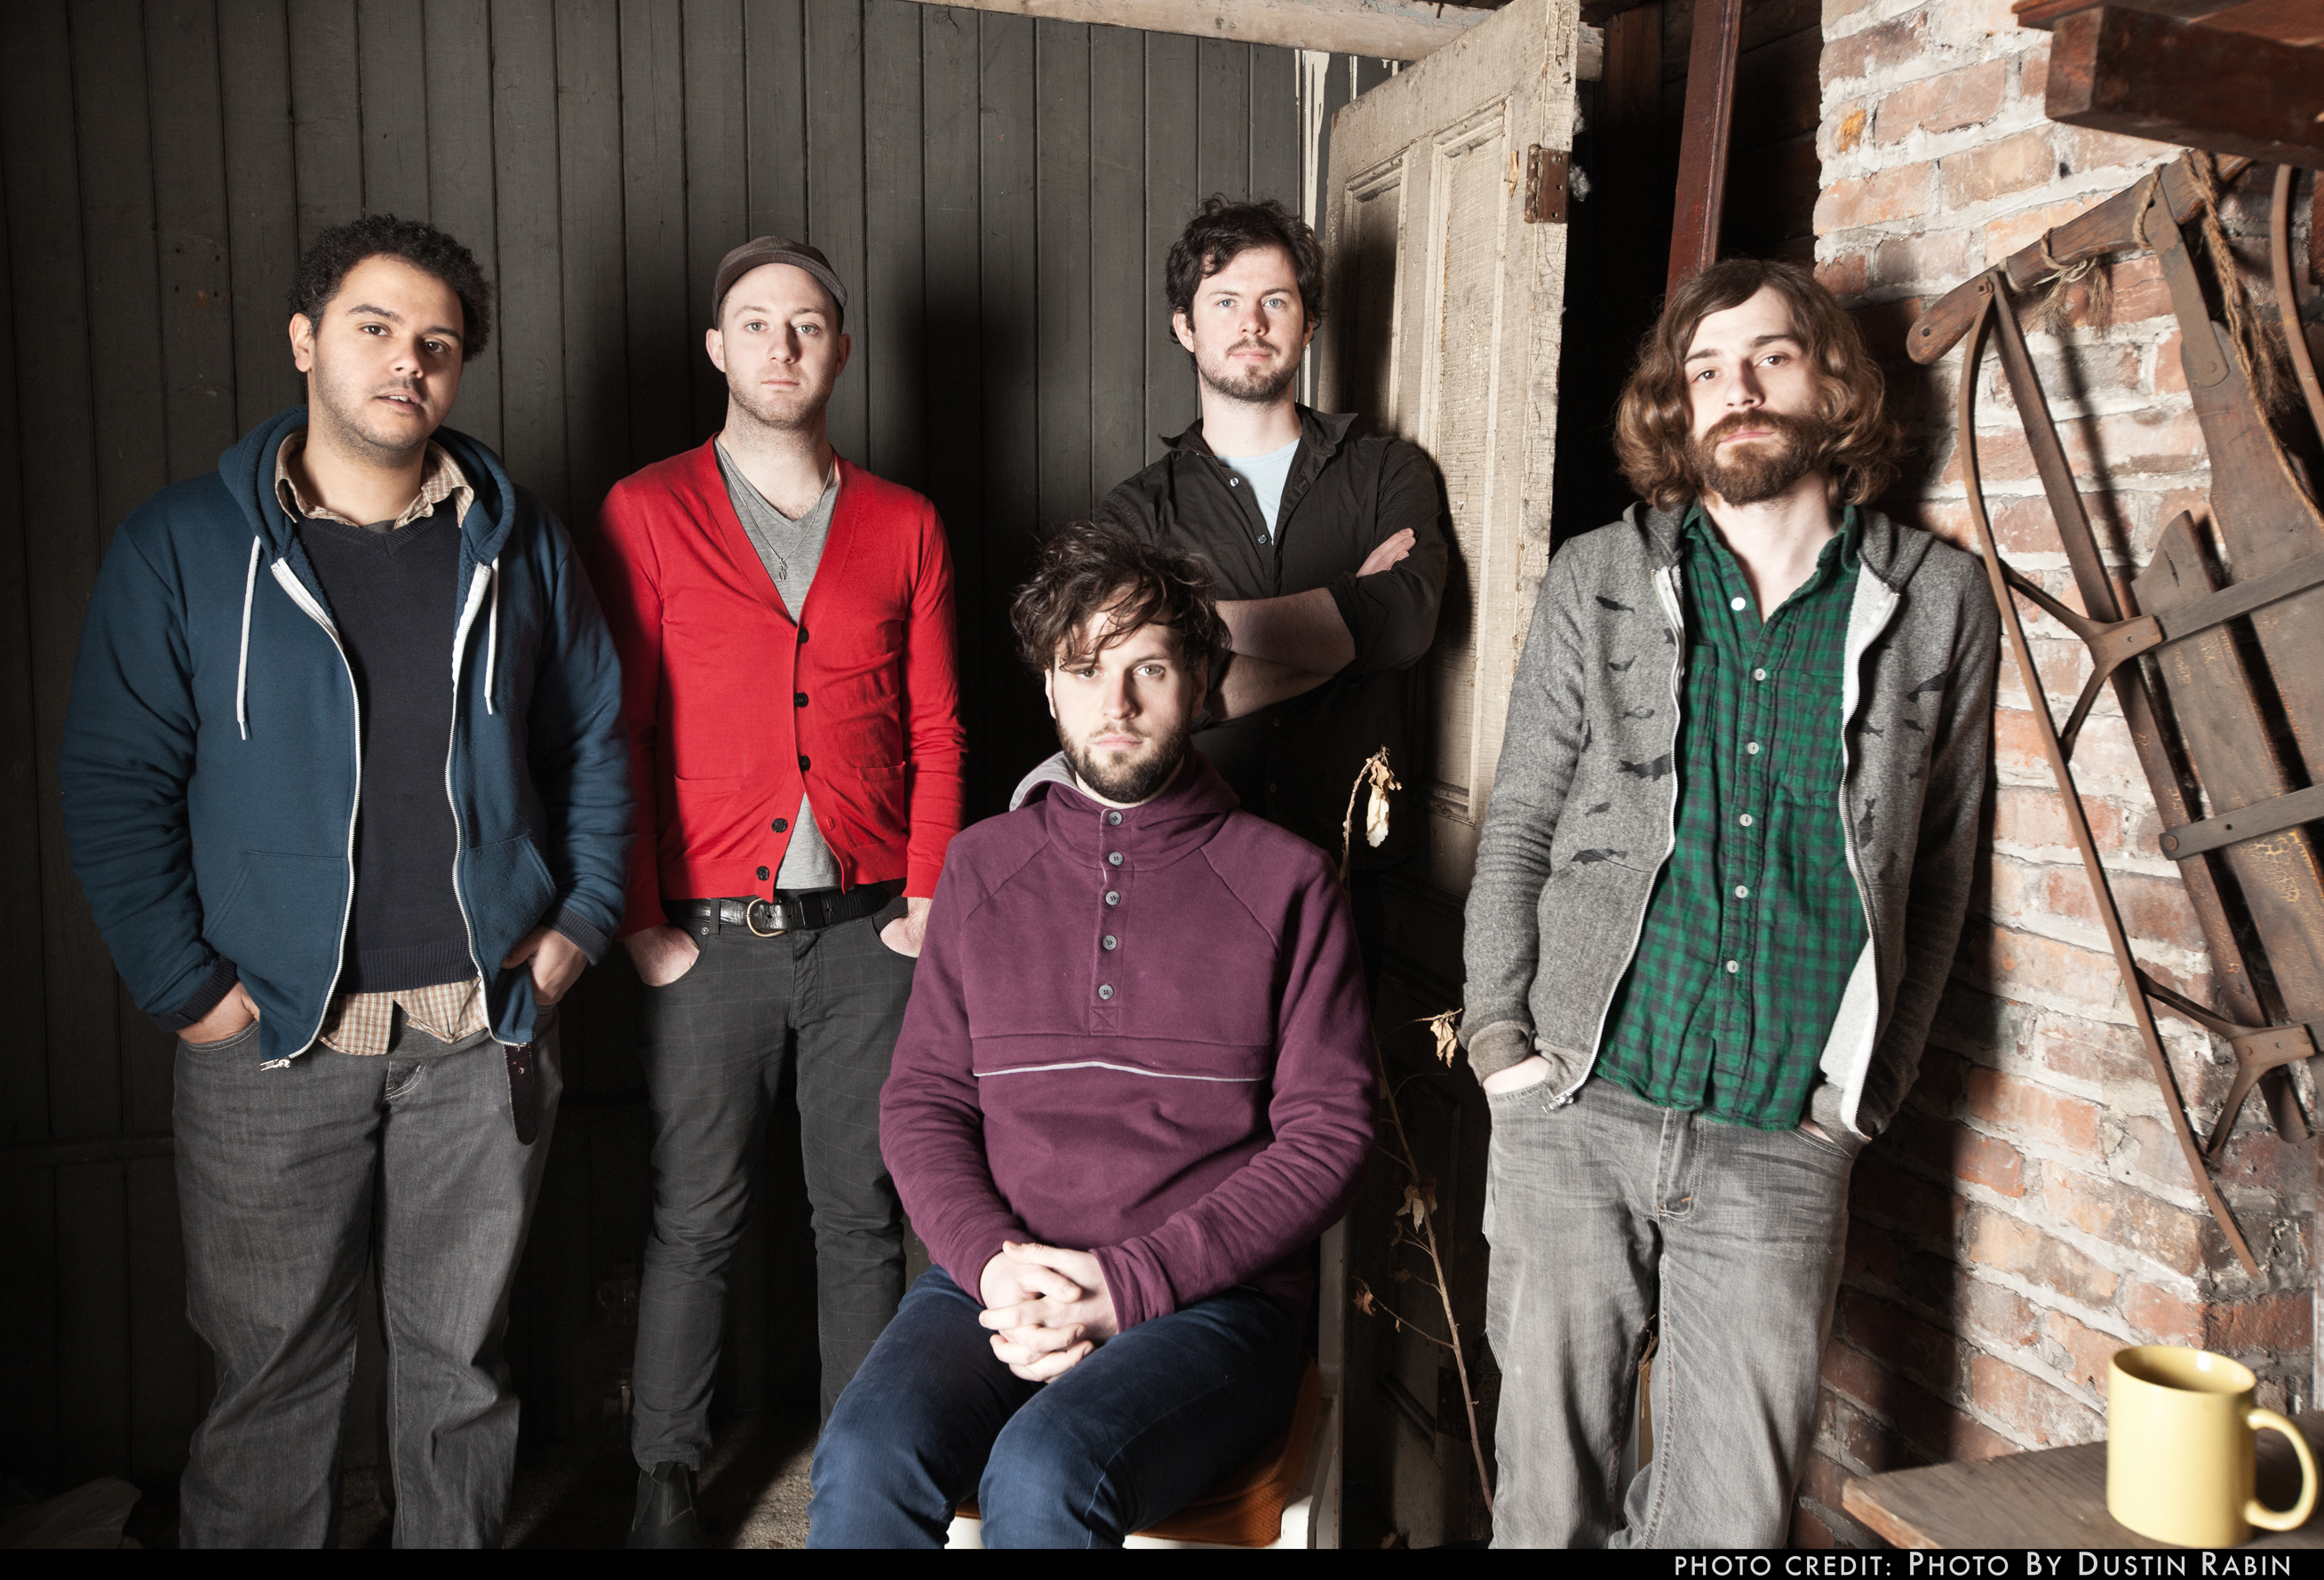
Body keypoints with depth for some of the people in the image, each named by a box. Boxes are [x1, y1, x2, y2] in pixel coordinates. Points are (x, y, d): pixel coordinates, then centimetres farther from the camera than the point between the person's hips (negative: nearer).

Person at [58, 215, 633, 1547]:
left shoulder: (521, 544, 6)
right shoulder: (182, 547, 0)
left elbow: (596, 740, 11)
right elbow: (116, 786, -1)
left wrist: (582, 923, 2)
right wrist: (189, 990, -7)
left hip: (488, 1034, 2)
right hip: (273, 1042, -1)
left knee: (464, 1359, 14)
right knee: (275, 1372, 11)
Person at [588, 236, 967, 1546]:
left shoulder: (906, 526, 9)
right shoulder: (647, 512, 4)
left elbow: (935, 729, 9)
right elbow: (617, 729, 1)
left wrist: (930, 898, -1)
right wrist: (640, 916, -5)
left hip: (869, 931, 2)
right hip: (709, 931, -1)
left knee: (865, 1213, 10)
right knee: (698, 1218, 7)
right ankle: (669, 1480, 25)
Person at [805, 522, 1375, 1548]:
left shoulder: (1285, 881, 3)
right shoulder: (982, 866, 12)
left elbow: (1327, 1135, -2)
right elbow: (920, 1101, 10)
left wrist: (1130, 1283, -10)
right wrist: (994, 1262, -9)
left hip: (1209, 1300, -2)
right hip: (995, 1280, 3)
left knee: (1043, 1473, -31)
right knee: (864, 1460, -26)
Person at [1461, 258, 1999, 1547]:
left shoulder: (1937, 601, 7)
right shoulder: (1596, 581, 7)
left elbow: (1939, 871, 11)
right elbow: (1518, 825, 9)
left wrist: (1867, 1088, 4)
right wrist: (1500, 1038, 0)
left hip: (1782, 1148, 0)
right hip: (1574, 1115, 0)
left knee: (1733, 1515, 6)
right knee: (1550, 1492, 9)